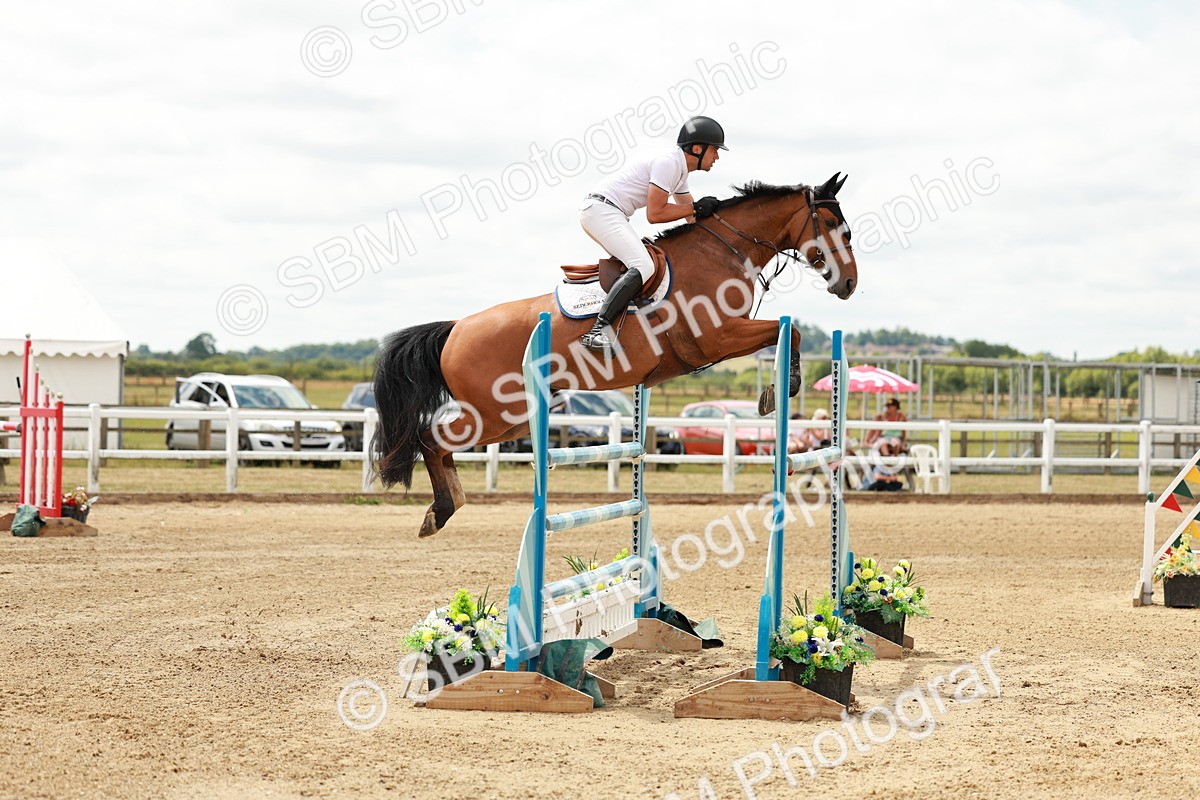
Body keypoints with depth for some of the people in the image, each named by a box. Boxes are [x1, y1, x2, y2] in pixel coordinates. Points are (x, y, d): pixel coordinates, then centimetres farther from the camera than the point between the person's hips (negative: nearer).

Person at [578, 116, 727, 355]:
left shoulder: (681, 170, 18)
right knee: (643, 267, -24)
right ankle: (598, 331, -35)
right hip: (602, 209, -11)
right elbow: (655, 214, -17)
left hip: (608, 214, 11)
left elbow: (691, 216, 28)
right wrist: (696, 208, -11)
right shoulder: (668, 163, -14)